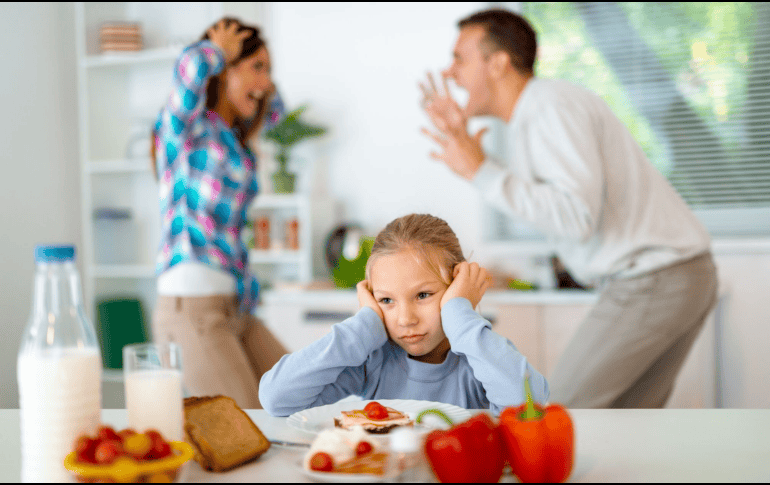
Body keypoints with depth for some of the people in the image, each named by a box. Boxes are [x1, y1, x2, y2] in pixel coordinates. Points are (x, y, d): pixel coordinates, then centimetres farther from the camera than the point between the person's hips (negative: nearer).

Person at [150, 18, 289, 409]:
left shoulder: (231, 135, 19)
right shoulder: (185, 123, -4)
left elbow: (273, 107, 40)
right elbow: (191, 66, -27)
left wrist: (257, 74, 22)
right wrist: (220, 51, -6)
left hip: (235, 309, 9)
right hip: (193, 306, -9)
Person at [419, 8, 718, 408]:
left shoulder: (553, 108, -16)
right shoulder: (533, 112, 15)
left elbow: (576, 215, -27)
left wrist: (480, 171, -22)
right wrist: (461, 138, 17)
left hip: (652, 280, -10)